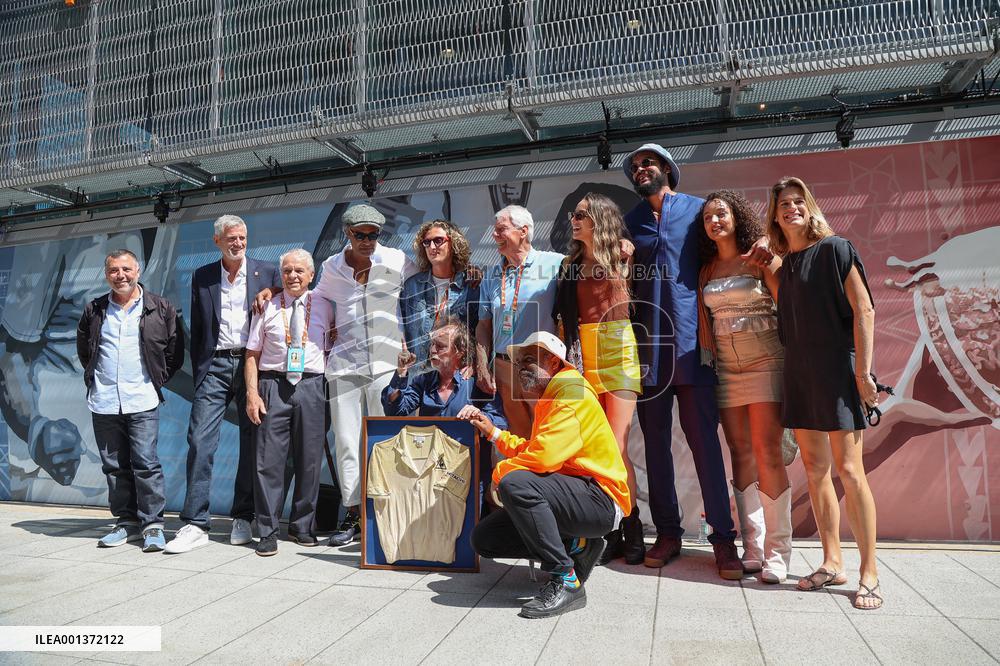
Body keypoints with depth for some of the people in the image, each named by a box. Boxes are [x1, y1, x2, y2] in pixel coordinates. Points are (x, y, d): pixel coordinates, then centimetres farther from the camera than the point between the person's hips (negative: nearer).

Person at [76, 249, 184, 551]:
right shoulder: (94, 310, 11)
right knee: (114, 466, 9)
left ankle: (153, 525, 0)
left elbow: (175, 351, 7)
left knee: (146, 463, -7)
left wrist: (159, 379, 4)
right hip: (103, 402, 4)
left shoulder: (160, 308, 2)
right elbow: (83, 348, 24)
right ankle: (126, 521, 20)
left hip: (142, 401, -4)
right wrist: (94, 377, 16)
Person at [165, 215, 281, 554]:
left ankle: (243, 518, 16)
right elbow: (197, 329, 12)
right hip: (215, 365, 1)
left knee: (252, 443, 4)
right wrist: (198, 374, 7)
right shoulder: (202, 277, 11)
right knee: (199, 441, -7)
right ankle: (195, 523, 0)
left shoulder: (267, 271, 6)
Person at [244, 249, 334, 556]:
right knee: (269, 459, -3)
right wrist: (252, 393, -4)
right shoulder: (267, 308, 9)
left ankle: (302, 527, 19)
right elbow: (252, 355, 7)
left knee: (309, 460, 5)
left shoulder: (325, 307, 10)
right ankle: (268, 531, 8)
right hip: (273, 384, 0)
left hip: (311, 386, 1)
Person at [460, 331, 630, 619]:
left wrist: (500, 473, -10)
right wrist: (492, 430, 14)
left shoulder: (571, 390, -14)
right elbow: (530, 450, 21)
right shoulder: (547, 398, 19)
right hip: (572, 494, 10)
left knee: (515, 483, -34)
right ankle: (576, 547, 8)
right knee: (484, 538, 4)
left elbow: (545, 455, -26)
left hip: (599, 499, -10)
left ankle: (567, 581, -22)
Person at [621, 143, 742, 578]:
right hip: (647, 345, 3)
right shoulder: (630, 222, 15)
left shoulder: (697, 209, 9)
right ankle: (667, 533, 17)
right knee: (655, 441, 6)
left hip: (691, 342, -2)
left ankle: (723, 537, 6)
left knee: (704, 440, -4)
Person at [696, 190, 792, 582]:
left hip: (765, 361, -4)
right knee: (741, 455, 4)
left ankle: (777, 552, -1)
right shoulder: (706, 270, 13)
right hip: (726, 366, 5)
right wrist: (707, 358, 3)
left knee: (767, 453, -10)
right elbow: (704, 320, 13)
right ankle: (753, 547, 11)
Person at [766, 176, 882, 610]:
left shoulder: (834, 249, -3)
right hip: (798, 372, 6)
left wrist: (863, 372, -13)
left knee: (848, 468, -6)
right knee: (815, 470, 7)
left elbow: (863, 310, -8)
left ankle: (869, 572, 5)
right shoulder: (783, 265, 14)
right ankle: (833, 563, 17)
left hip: (836, 367, -6)